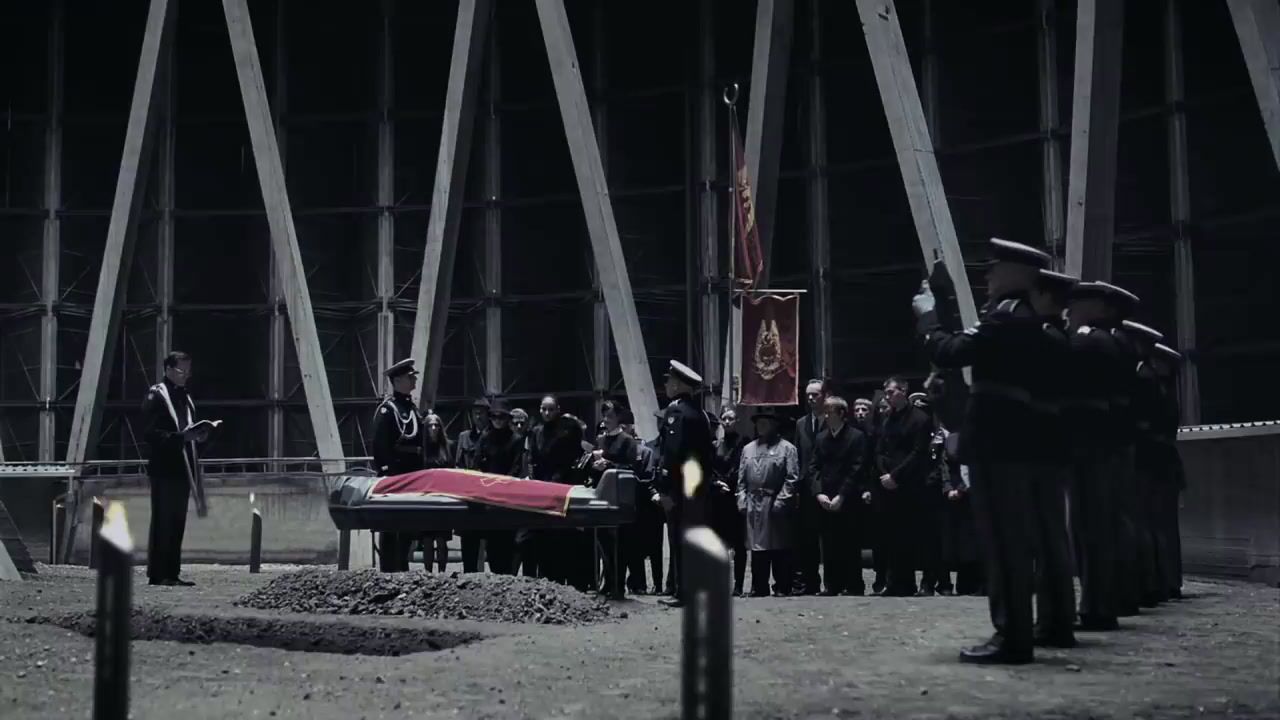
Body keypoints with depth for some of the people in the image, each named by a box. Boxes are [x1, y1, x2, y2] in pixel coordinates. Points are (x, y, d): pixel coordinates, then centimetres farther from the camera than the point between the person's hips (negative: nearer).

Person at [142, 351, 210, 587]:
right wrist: (181, 436, -24)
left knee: (178, 523, 8)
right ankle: (157, 574, -2)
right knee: (162, 521, -5)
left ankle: (172, 573, 12)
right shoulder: (155, 396, -7)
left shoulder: (185, 397, 18)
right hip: (164, 469, -8)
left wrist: (197, 435, 5)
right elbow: (151, 434, -14)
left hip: (182, 469, 8)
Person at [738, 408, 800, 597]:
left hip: (776, 504, -4)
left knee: (780, 549, -2)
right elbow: (742, 478, 15)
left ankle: (782, 588, 4)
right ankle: (759, 588, 11)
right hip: (754, 505, 4)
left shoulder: (787, 448, 3)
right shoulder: (748, 449, 17)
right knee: (757, 549, 6)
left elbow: (791, 479, -5)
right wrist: (742, 500, 4)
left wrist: (781, 500, -13)